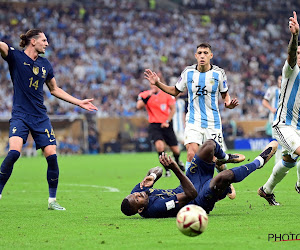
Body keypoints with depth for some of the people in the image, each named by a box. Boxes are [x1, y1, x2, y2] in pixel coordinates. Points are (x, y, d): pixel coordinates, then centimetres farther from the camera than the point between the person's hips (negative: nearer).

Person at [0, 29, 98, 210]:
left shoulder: (45, 64, 13)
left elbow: (55, 90, 24)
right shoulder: (16, 56, -1)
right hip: (20, 115, -4)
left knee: (52, 155, -5)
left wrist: (79, 102, 22)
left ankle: (52, 200, 8)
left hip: (40, 117, 5)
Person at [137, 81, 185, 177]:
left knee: (175, 150, 5)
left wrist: (167, 121, -6)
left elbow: (173, 108, 4)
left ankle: (177, 162, 41)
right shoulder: (145, 95, -2)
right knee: (159, 145, -25)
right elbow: (139, 106, -18)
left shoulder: (167, 94, -2)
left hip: (166, 125, 1)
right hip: (154, 125, -1)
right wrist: (148, 96, -23)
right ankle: (167, 169, -10)